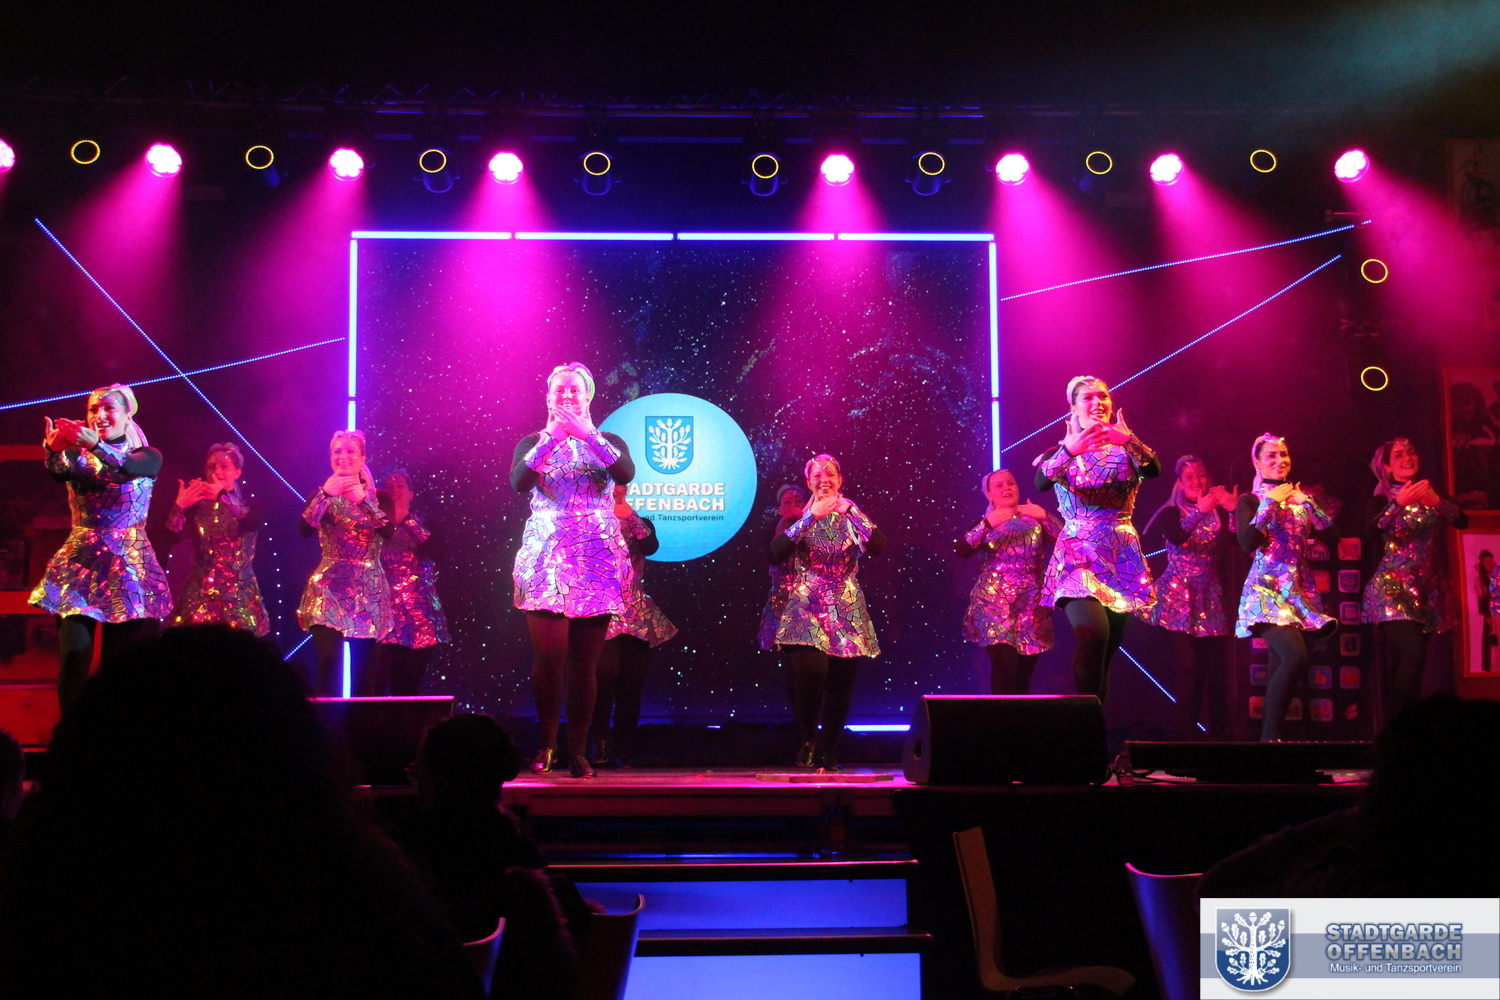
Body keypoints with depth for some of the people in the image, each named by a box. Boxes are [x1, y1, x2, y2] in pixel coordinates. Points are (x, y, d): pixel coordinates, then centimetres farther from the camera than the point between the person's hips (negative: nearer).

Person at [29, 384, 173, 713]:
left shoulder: (147, 456, 5)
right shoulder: (79, 455, 10)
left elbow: (125, 468, -19)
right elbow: (60, 472, -14)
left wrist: (95, 445, -38)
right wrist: (54, 448, -37)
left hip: (128, 567, -1)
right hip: (79, 565, 2)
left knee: (120, 660, -2)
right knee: (74, 653, -11)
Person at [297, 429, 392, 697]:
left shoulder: (378, 497, 6)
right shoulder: (322, 496, 6)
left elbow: (389, 532, -13)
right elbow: (305, 529, -12)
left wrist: (364, 499, -22)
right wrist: (325, 493, -20)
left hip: (368, 591, 1)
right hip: (330, 588, -1)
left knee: (362, 668, 0)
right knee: (328, 662, -16)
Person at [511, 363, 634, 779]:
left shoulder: (607, 442, 12)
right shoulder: (533, 443, 11)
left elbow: (626, 473, -11)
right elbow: (519, 482, -10)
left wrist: (588, 434, -15)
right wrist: (551, 437, -16)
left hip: (596, 559, 1)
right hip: (546, 557, 0)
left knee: (584, 662, -2)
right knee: (549, 655, -12)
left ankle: (578, 752, 6)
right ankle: (546, 744, 4)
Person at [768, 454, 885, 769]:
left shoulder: (850, 516, 8)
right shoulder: (798, 517, 6)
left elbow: (878, 545, -10)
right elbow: (776, 551, -13)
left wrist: (850, 510, -16)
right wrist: (811, 517, -15)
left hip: (846, 610, 2)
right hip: (806, 608, -2)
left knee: (840, 684, -2)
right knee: (810, 672, -22)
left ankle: (828, 752, 15)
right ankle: (806, 742, 0)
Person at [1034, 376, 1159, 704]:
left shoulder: (1126, 450, 9)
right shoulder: (1062, 451, 4)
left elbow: (1154, 470, -13)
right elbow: (1041, 482, -17)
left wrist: (1128, 440, -30)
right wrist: (1070, 450, -34)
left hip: (1121, 557, 3)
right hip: (1079, 553, -3)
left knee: (1106, 649, 2)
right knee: (1093, 635, -25)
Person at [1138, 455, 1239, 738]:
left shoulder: (1218, 512, 9)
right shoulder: (1171, 513, 2)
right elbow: (1177, 537, -19)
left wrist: (1233, 510, -19)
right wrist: (1200, 511, -27)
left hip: (1210, 597, 3)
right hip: (1179, 597, -3)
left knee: (1214, 666, -3)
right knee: (1188, 666, -10)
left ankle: (1219, 732, 5)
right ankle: (1185, 734, -5)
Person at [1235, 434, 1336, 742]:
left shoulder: (1299, 498, 17)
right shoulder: (1251, 501, 4)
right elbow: (1247, 542, -13)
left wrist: (1307, 502, -2)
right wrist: (1270, 503, -10)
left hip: (1300, 591, 5)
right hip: (1267, 590, -5)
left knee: (1281, 666, -1)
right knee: (1295, 656, -25)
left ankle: (1271, 736, 6)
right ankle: (1269, 734, -18)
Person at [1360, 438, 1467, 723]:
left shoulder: (1430, 492, 12)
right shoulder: (1383, 498, 2)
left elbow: (1462, 521, -4)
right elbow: (1371, 530, -18)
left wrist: (1438, 502, -21)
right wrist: (1399, 503, -29)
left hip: (1428, 589, 4)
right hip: (1394, 587, -4)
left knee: (1402, 664, 2)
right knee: (1412, 653, -20)